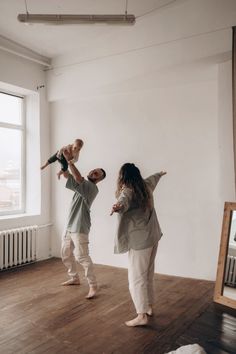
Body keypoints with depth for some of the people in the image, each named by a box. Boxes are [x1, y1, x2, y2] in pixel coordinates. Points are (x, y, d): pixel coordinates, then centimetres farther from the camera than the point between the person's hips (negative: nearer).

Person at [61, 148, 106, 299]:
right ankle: (74, 278, 35)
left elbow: (78, 177, -31)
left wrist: (70, 160, -24)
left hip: (80, 228, -9)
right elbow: (67, 175, 11)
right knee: (66, 254, 18)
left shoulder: (92, 188, -14)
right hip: (69, 226, 9)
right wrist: (63, 160, -4)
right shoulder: (81, 185, 13)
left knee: (82, 257, -12)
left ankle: (93, 286, -1)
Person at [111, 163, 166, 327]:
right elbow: (153, 178, 34)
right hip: (152, 237, 9)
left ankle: (142, 315, 1)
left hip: (140, 240, -9)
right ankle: (149, 307, 30)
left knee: (136, 278, -2)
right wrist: (160, 174, 56)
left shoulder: (128, 191, -15)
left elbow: (124, 202, -39)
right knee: (148, 275, 18)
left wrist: (118, 207, -62)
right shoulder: (145, 185, 10)